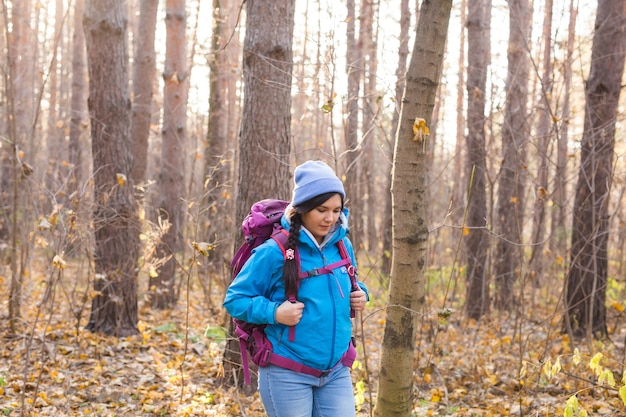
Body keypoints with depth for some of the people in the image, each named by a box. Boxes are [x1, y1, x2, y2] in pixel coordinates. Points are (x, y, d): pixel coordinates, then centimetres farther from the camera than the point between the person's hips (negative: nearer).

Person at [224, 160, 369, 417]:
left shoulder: (342, 247, 4)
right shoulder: (275, 252, -13)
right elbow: (235, 299, -7)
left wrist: (360, 295, 0)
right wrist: (273, 312, -22)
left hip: (336, 372, 5)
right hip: (288, 375, -5)